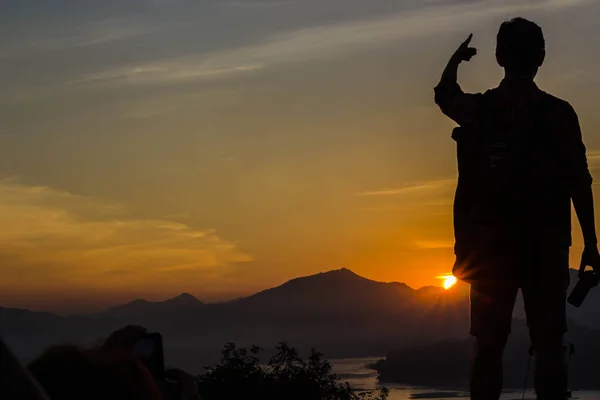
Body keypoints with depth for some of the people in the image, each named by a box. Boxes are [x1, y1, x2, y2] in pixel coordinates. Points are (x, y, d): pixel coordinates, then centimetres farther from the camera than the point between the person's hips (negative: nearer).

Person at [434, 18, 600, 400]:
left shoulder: (476, 110, 2)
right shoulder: (559, 114, -4)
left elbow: (444, 95, 25)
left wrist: (456, 59, 44)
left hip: (491, 247, 2)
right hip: (546, 248, -2)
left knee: (489, 345, 6)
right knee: (549, 344, 1)